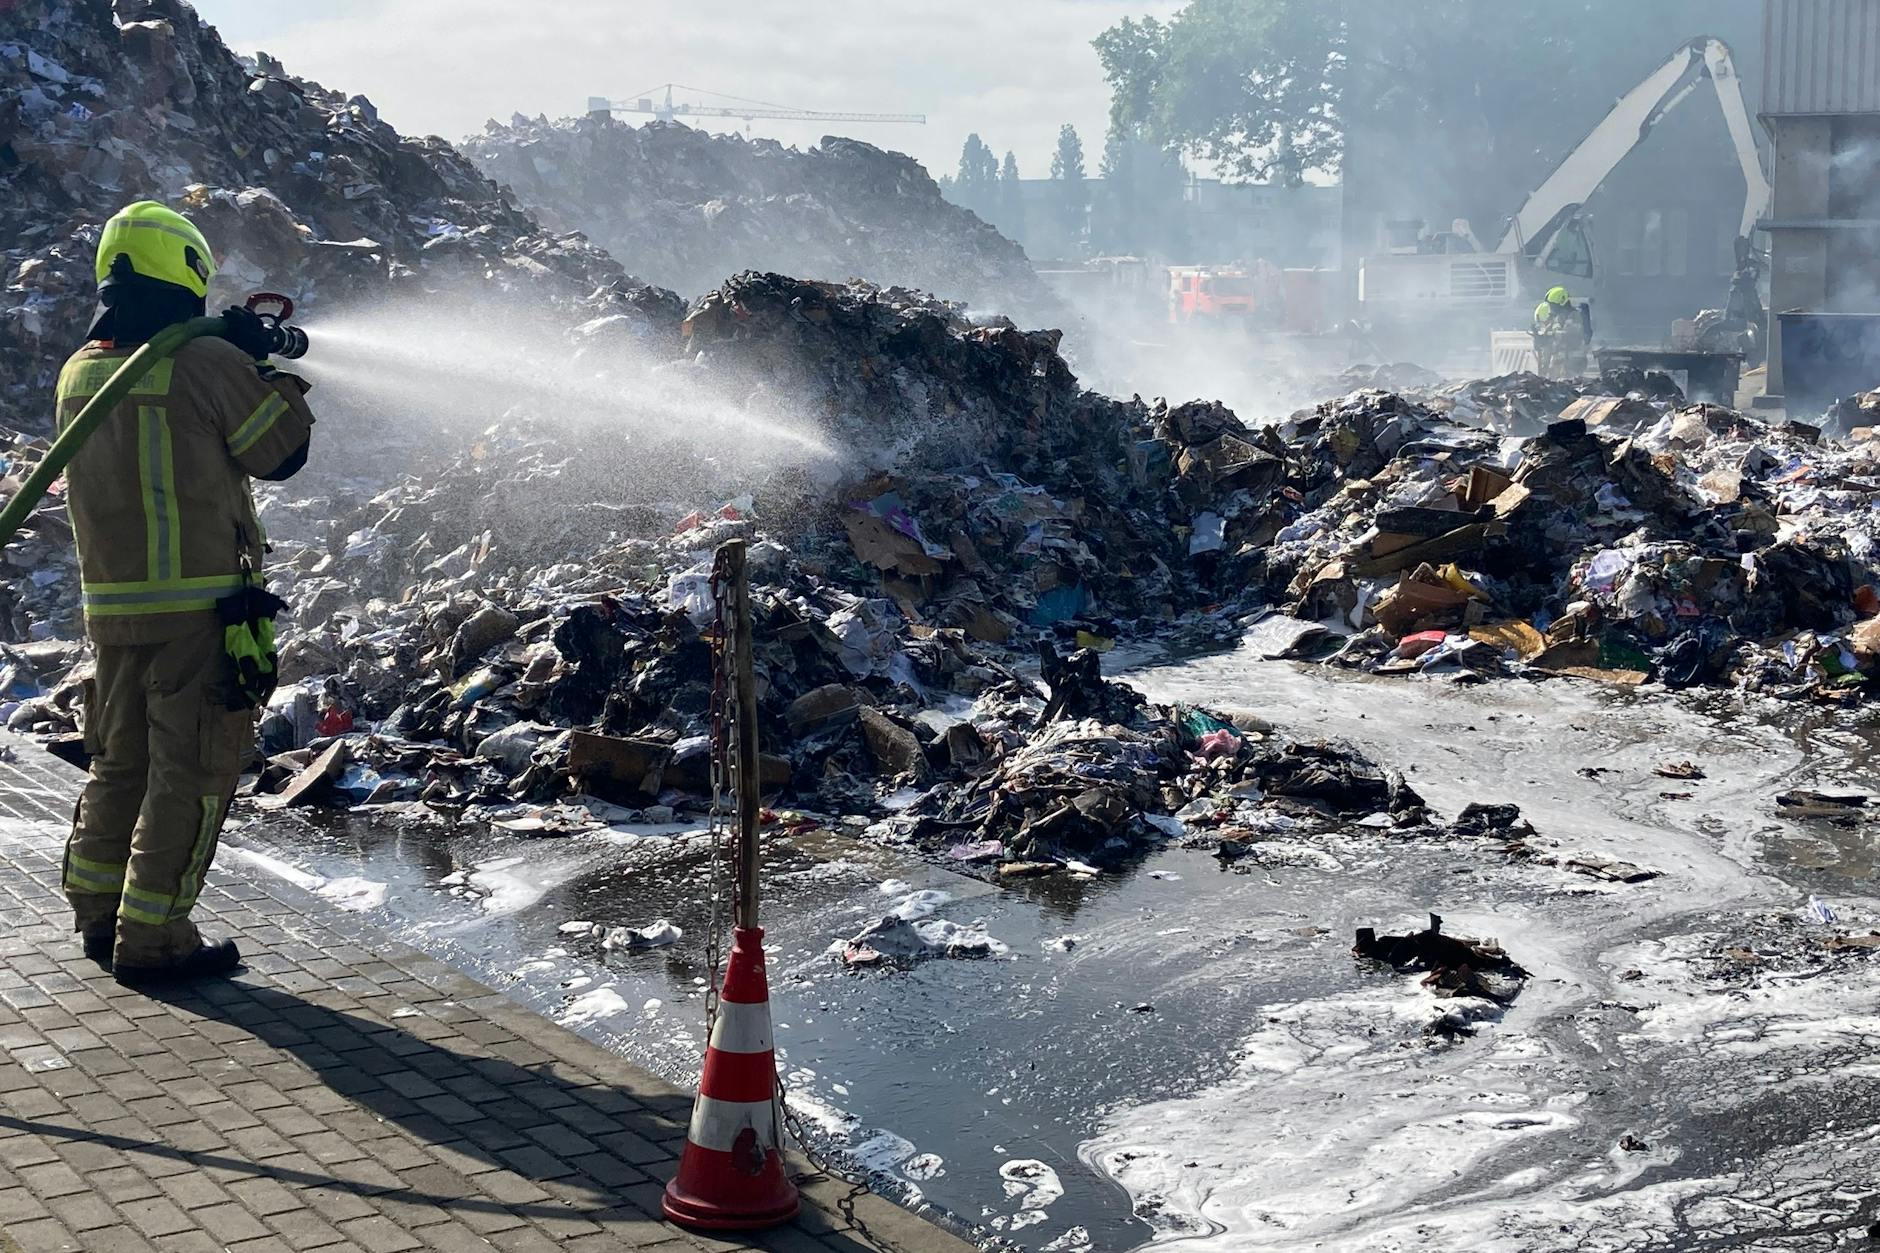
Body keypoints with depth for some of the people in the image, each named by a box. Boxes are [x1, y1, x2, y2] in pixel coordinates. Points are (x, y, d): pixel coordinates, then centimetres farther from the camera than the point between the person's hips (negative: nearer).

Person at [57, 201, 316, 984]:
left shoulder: (78, 372, 8)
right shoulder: (207, 364, -14)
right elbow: (283, 450, -5)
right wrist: (273, 373, 9)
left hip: (109, 605, 7)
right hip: (197, 605, -7)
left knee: (121, 760, 19)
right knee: (191, 773, 2)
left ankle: (98, 917, 28)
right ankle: (151, 939, 4)